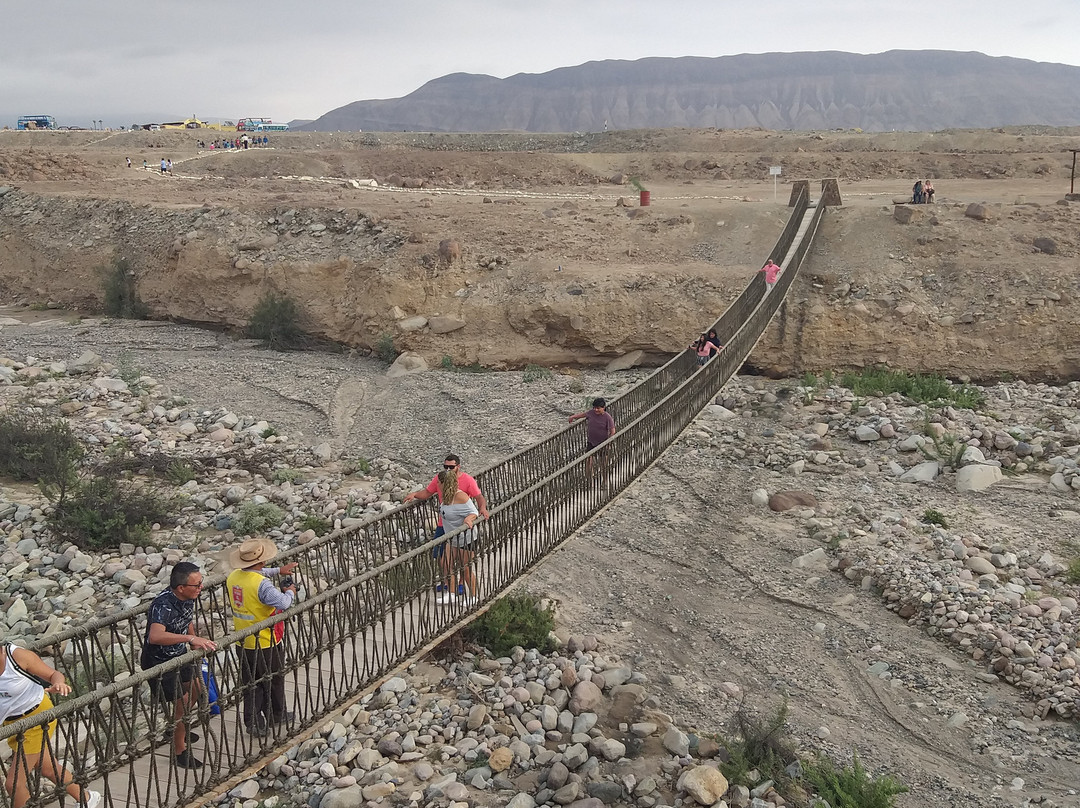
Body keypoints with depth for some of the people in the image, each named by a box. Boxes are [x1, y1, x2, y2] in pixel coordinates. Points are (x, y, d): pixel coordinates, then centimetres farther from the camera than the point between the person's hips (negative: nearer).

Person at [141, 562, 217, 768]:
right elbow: (155, 636, -51)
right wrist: (191, 638, -53)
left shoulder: (188, 598, -7)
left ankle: (179, 728, 48)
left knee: (196, 688, 23)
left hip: (178, 655, 9)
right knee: (181, 703, -4)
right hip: (158, 663, -9)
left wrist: (197, 643, 17)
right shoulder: (163, 605, -34)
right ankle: (180, 750, 16)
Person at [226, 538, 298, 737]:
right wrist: (290, 592, -16)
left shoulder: (233, 576, -2)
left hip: (243, 642, 6)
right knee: (273, 680, 16)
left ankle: (253, 722, 19)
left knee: (251, 683, 16)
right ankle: (276, 715, 33)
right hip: (265, 642, -6)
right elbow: (283, 603, -37)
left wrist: (278, 570, 23)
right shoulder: (261, 584, -28)